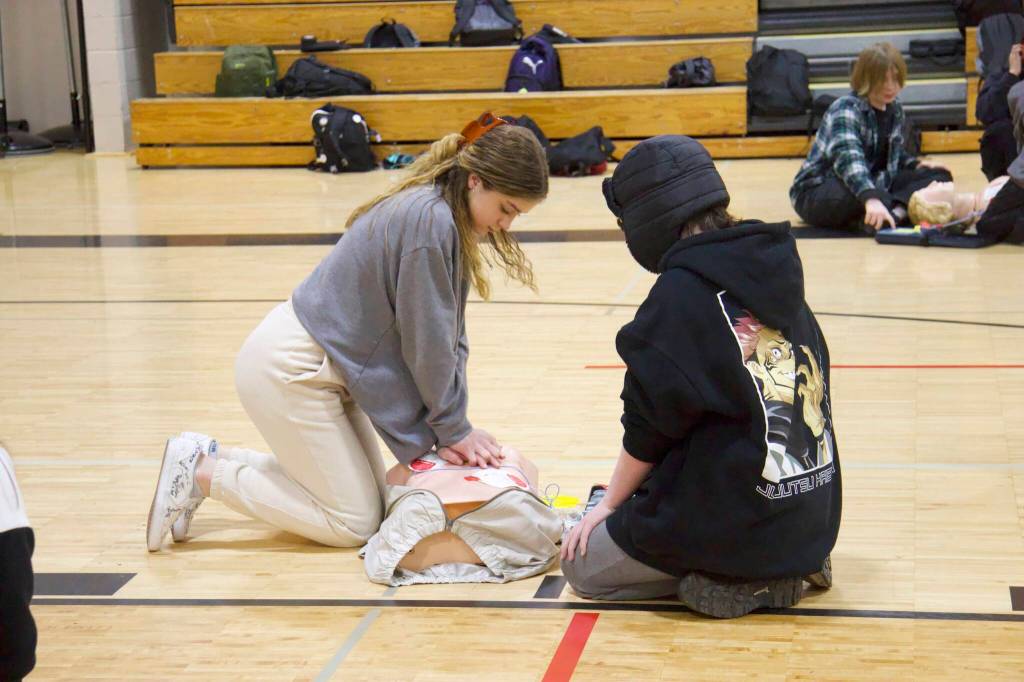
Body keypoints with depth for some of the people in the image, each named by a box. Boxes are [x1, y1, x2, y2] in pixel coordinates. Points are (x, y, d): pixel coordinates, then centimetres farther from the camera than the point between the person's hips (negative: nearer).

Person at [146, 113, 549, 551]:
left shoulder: (446, 219, 5)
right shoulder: (429, 219, -25)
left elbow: (450, 336, 5)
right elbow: (427, 343, -21)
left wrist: (451, 428, -3)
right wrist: (453, 428, -9)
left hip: (324, 365, 10)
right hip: (289, 370, -10)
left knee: (371, 497, 17)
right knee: (354, 523, -4)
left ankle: (212, 459, 19)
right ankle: (200, 474, 1)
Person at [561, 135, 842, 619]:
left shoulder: (681, 293, -16)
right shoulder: (774, 271, 6)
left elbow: (648, 432, -11)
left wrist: (609, 504, 6)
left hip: (735, 519, -8)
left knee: (582, 565, 12)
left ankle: (740, 579, -4)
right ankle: (784, 565, 8)